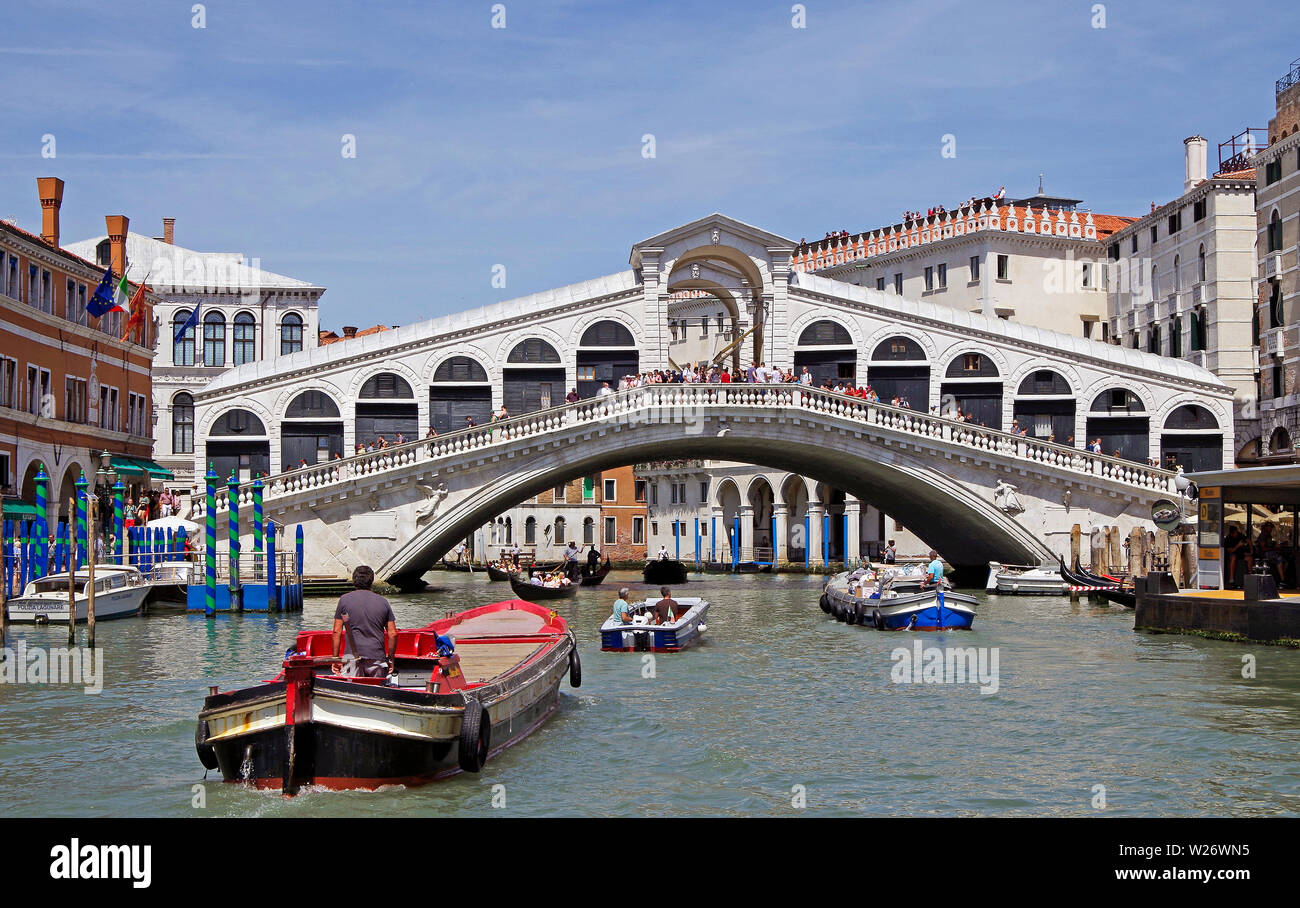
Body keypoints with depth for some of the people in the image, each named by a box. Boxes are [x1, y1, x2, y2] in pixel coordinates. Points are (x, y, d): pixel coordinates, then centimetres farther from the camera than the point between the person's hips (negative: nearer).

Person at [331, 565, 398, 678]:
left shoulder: (344, 600, 3)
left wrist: (335, 658, 6)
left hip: (353, 657, -1)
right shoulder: (383, 602, 7)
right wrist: (391, 659, 15)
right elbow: (393, 634, 5)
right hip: (378, 658, 1)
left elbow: (337, 632, 1)